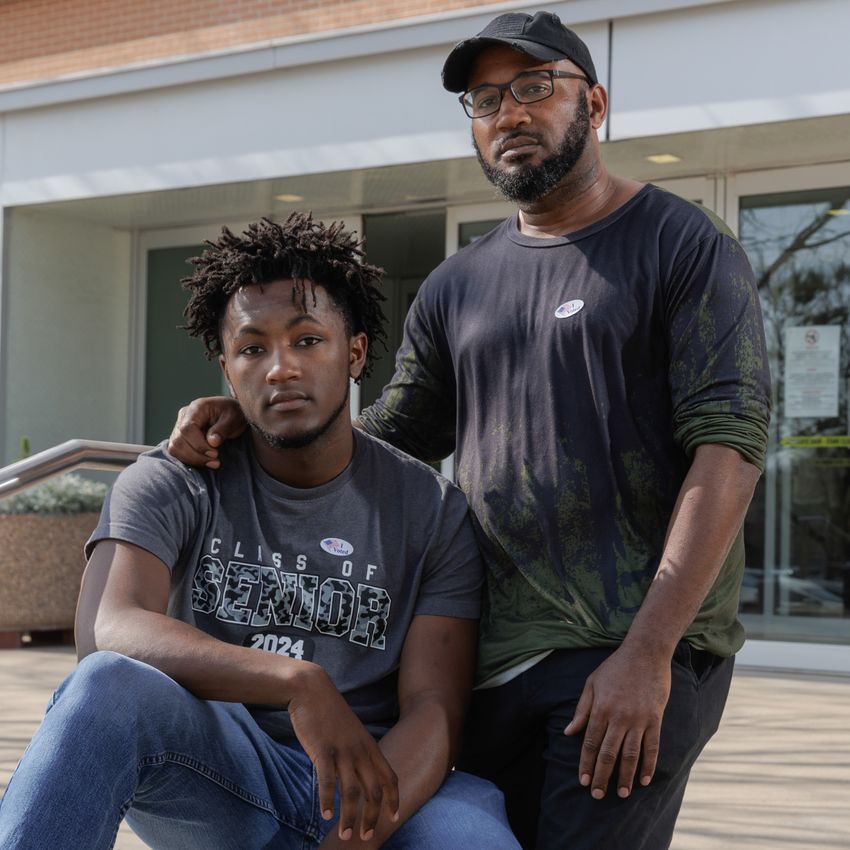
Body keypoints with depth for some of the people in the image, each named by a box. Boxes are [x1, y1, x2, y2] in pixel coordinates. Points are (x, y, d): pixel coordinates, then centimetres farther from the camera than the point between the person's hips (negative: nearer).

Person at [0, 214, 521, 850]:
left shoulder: (432, 510, 3)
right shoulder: (173, 485, 2)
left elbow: (433, 710, -7)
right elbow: (107, 632, -18)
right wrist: (296, 681, -33)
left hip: (379, 778, 0)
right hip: (215, 773, 0)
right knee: (110, 686, -32)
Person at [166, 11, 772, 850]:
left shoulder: (684, 246, 1)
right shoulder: (457, 287, 18)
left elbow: (727, 448, -9)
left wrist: (648, 651, -17)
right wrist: (243, 422, 2)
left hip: (642, 650, -5)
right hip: (494, 656, 6)